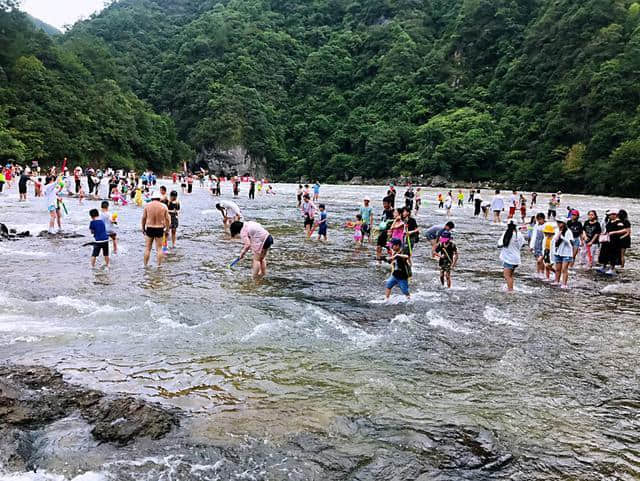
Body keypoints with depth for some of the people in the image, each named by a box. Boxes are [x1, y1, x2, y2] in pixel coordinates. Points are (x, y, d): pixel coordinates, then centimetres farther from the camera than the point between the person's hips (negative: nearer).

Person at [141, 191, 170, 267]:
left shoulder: (147, 205, -2)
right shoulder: (163, 206, -2)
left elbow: (143, 218, 2)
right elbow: (167, 219, 0)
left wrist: (143, 228, 14)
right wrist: (167, 229, 9)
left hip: (149, 228, 0)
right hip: (160, 229, 0)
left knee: (147, 248, 9)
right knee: (159, 248, 8)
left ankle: (145, 265, 13)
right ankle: (159, 264, 8)